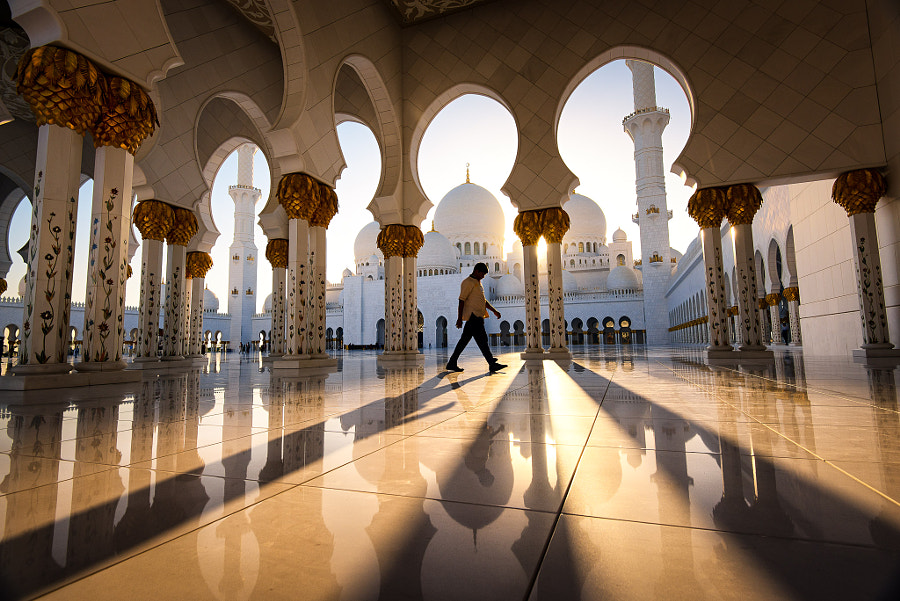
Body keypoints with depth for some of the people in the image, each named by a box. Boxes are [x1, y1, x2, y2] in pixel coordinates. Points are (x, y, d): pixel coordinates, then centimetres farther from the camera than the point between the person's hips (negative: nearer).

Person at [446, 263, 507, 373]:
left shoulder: (477, 283, 24)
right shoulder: (468, 282, -7)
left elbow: (484, 300, 30)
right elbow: (461, 300, -13)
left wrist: (494, 310, 22)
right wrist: (459, 318, -18)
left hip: (477, 316, 10)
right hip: (472, 315, -10)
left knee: (464, 340, 9)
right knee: (482, 339, -12)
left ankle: (452, 364, 12)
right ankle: (492, 364, -13)